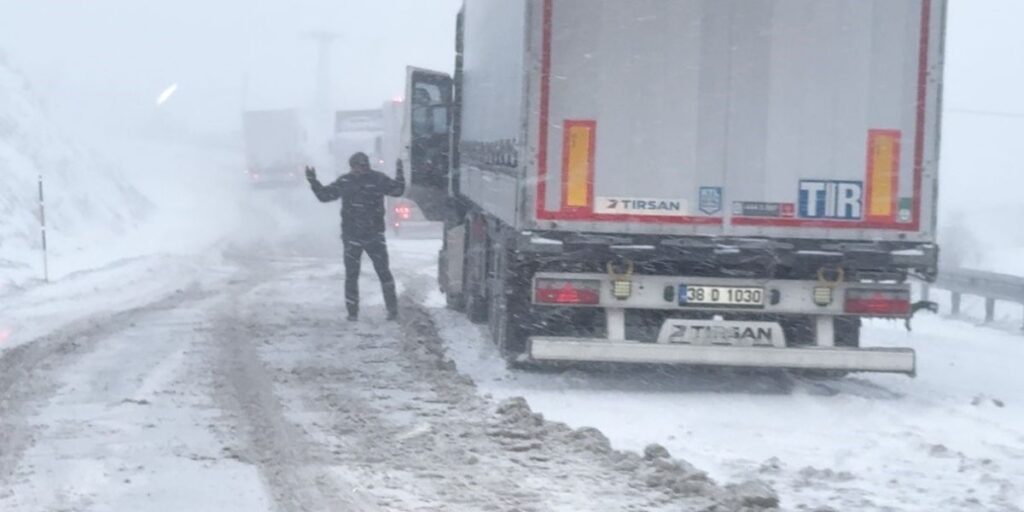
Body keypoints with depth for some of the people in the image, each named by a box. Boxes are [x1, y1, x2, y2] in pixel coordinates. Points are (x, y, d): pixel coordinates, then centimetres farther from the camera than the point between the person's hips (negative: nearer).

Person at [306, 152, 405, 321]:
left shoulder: (377, 179, -4)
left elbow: (397, 190, -6)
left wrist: (400, 176, -19)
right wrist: (313, 181, 2)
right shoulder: (344, 182, 3)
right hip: (352, 236, 2)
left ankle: (392, 309, 7)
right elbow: (324, 195, 12)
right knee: (351, 275, 3)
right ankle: (352, 312, 12)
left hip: (374, 235, -2)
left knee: (383, 272, -1)